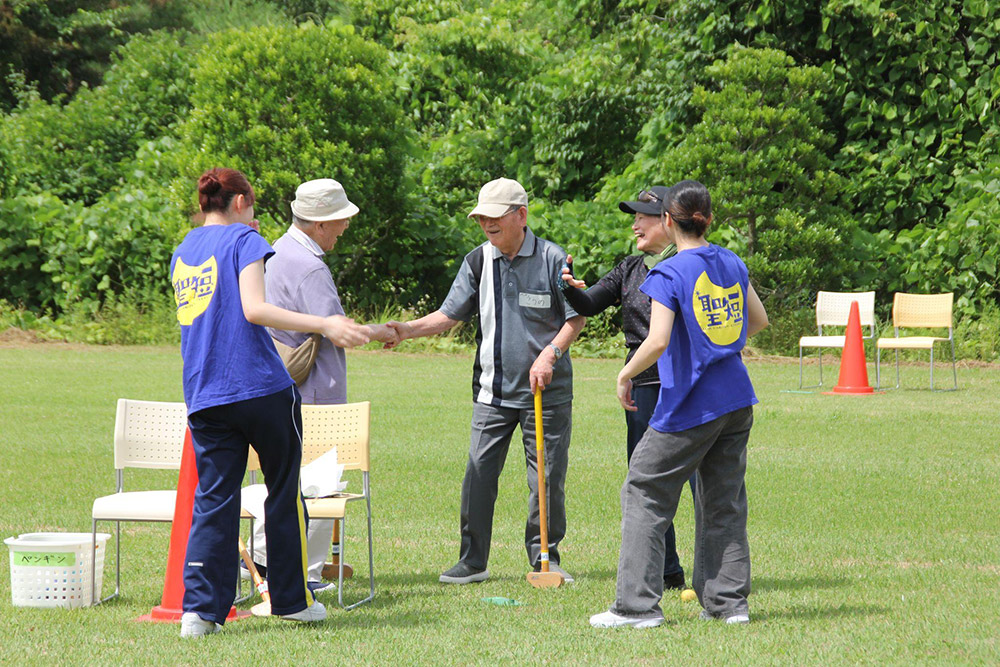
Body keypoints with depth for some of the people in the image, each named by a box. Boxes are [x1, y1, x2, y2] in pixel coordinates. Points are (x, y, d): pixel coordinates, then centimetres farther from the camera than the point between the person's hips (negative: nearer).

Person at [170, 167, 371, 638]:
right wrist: (324, 325, -21)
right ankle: (291, 599, 16)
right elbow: (253, 309, -16)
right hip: (259, 385, -6)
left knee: (212, 499, 3)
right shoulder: (244, 240, -2)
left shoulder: (182, 254, 18)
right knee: (284, 491, 9)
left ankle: (200, 607, -9)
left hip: (202, 395, 6)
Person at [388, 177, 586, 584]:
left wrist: (550, 354, -17)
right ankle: (472, 562, 8)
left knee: (547, 478, 1)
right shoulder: (478, 262, 5)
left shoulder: (551, 259, -5)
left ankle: (545, 559, 16)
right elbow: (451, 314, 6)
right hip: (492, 391, 3)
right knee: (478, 475, -1)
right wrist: (408, 330, -9)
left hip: (546, 390, -3)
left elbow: (576, 317, -3)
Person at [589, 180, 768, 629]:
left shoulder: (669, 274, -13)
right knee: (723, 501, 14)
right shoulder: (732, 264, 7)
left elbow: (658, 342, -22)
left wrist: (625, 374, -7)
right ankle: (729, 601, 14)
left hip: (689, 407, -6)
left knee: (644, 494, 3)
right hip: (736, 400, 6)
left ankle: (637, 605, -1)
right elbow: (758, 321, 20)